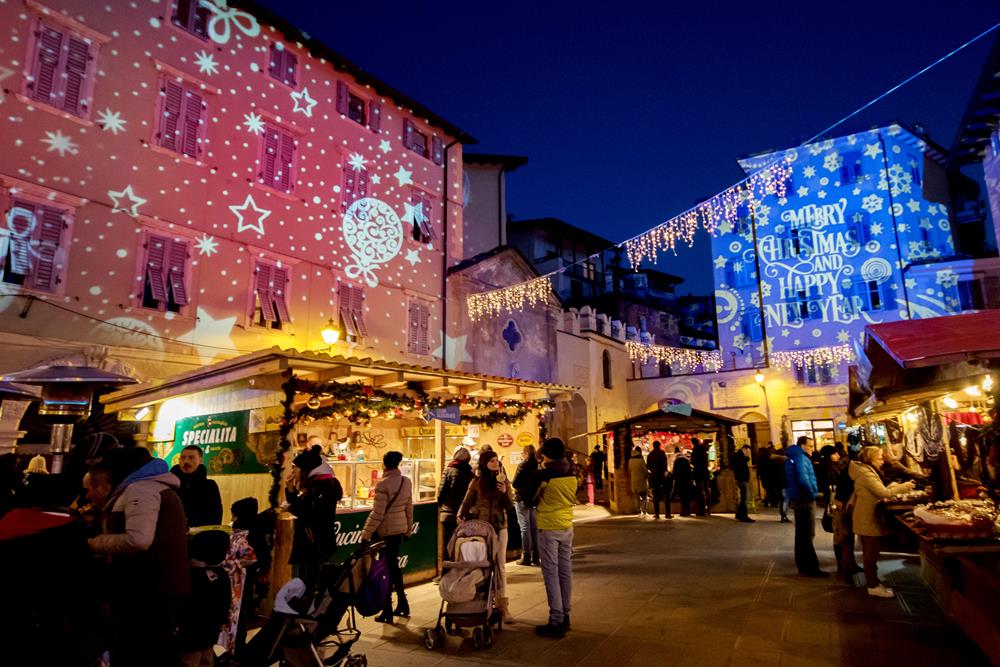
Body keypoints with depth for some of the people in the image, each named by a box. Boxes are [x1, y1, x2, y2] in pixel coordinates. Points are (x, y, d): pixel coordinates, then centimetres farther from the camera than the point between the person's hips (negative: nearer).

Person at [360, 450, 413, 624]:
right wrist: (409, 528, 21)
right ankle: (402, 604, 26)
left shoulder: (383, 484, -18)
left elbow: (377, 513, -18)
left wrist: (365, 535, -12)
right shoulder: (406, 481, 2)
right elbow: (409, 507, 10)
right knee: (394, 564, 20)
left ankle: (387, 612, 13)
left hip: (385, 529, -6)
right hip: (400, 528, 6)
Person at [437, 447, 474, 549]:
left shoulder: (448, 470, -5)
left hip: (448, 514, -2)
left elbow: (442, 491, -8)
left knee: (448, 543, 5)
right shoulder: (470, 473, 2)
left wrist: (440, 506, 6)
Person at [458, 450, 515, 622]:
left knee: (501, 566, 6)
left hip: (500, 527, 2)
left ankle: (503, 605, 12)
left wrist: (505, 493, -18)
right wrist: (461, 516, -16)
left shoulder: (503, 480, 3)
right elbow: (467, 502, 1)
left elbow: (510, 506, 0)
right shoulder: (477, 482, -2)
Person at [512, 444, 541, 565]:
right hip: (534, 499, 5)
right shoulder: (538, 466, 3)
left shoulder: (523, 465, -12)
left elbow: (515, 483, -12)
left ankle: (526, 557, 3)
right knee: (534, 528, 11)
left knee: (525, 528, 0)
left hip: (522, 500, -5)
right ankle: (536, 557, 17)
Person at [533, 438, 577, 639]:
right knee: (565, 572, 13)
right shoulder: (571, 474, 3)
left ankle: (556, 622, 1)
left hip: (548, 528, -6)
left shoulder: (545, 474, -15)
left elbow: (530, 499, -4)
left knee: (551, 574, -1)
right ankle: (565, 616, 22)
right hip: (567, 527, 6)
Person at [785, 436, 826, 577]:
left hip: (798, 499, 10)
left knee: (801, 534, 15)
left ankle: (803, 566, 22)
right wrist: (813, 495, -14)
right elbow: (803, 480, -27)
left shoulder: (793, 457, 15)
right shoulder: (801, 458, -16)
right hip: (804, 500, -10)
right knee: (807, 535, -4)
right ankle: (811, 567, 1)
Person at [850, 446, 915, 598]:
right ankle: (873, 586, 6)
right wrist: (904, 487, -13)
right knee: (872, 553, -2)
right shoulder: (865, 473, -21)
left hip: (866, 517, 11)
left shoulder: (866, 470, 13)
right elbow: (883, 493, -23)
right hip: (868, 519, -11)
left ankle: (871, 581, 28)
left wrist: (894, 486, 6)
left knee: (869, 552, 18)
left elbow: (877, 491, 15)